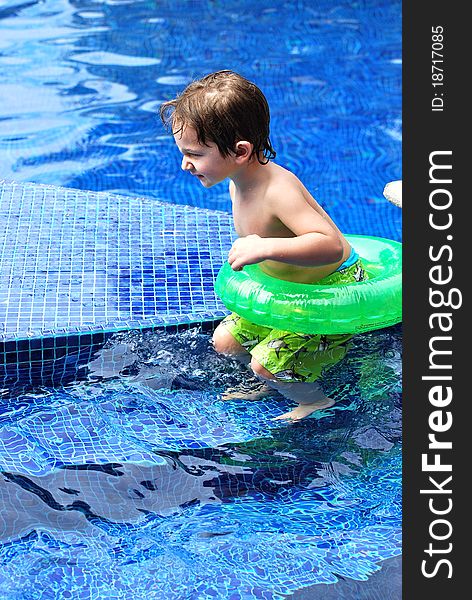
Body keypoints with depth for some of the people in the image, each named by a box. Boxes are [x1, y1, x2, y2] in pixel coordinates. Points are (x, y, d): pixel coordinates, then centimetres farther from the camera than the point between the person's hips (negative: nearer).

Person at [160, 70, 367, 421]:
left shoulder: (278, 190, -33)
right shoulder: (238, 184, -5)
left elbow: (331, 245, -44)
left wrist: (266, 248, -50)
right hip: (290, 290, 9)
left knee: (266, 362, -17)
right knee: (225, 340, 12)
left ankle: (316, 401, 12)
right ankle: (272, 384, 35)